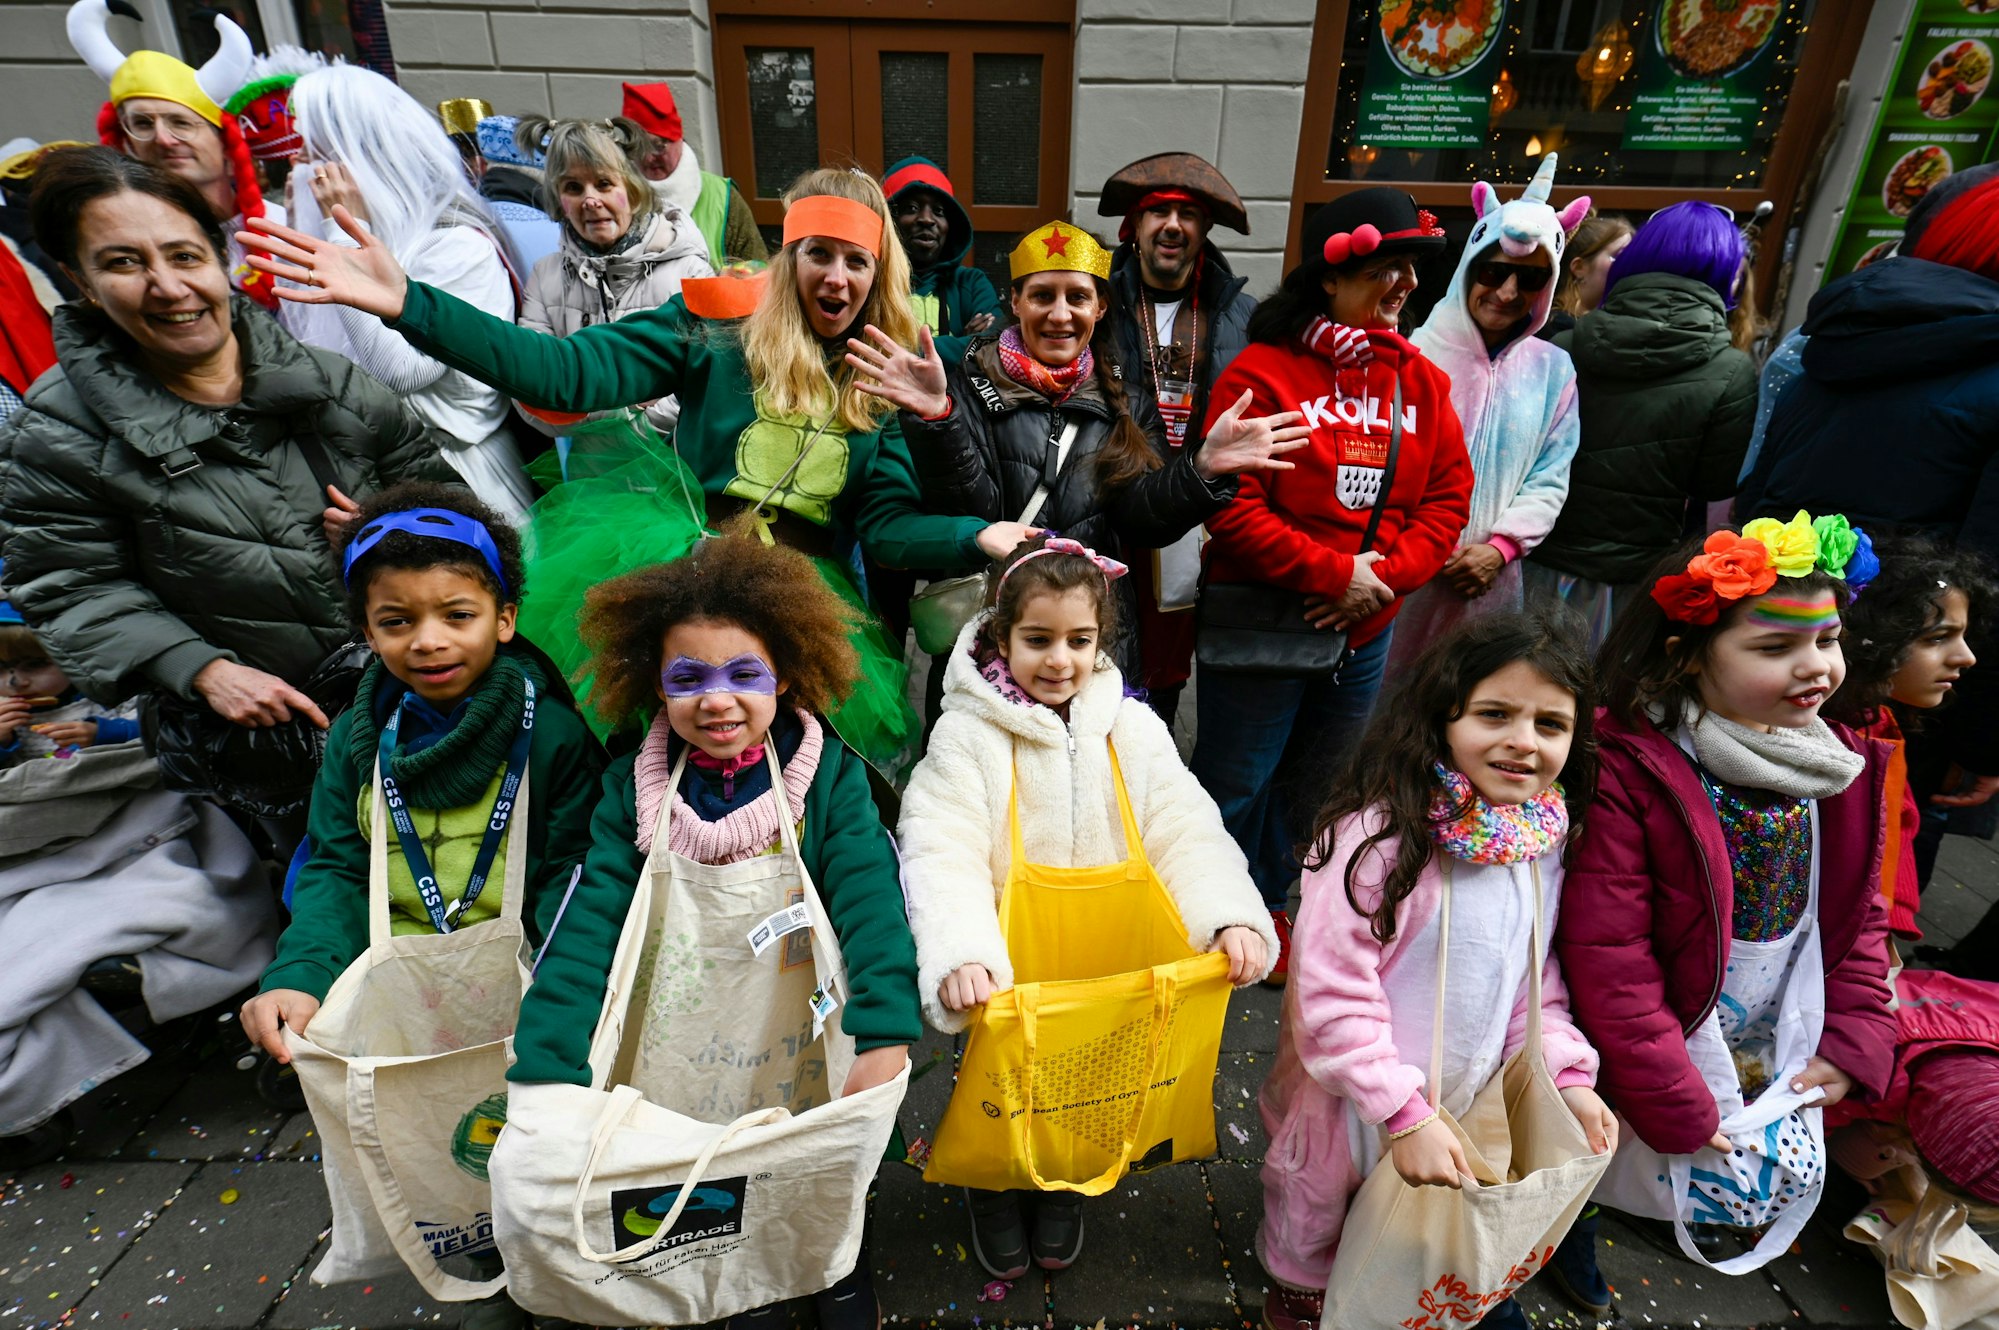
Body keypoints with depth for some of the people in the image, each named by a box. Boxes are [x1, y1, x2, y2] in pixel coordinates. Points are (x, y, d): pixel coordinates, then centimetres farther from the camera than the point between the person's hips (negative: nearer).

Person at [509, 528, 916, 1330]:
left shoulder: (830, 776, -12)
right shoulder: (632, 789, -6)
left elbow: (870, 901, -22)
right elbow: (586, 929, -12)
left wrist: (883, 1037, -35)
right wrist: (548, 1078, -21)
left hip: (804, 1036, -1)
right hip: (684, 1049, 2)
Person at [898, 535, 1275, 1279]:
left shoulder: (1131, 727, -2)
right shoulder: (968, 733, -12)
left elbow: (1185, 830, -8)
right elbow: (943, 852, -22)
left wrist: (1233, 916, -25)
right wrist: (960, 955, -38)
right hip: (1008, 970, -2)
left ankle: (1062, 1188, 46)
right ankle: (992, 1189, 43)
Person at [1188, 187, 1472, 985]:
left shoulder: (1422, 382, 7)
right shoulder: (1261, 373, -11)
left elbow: (1447, 500, 6)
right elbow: (1232, 508, -18)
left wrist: (1385, 574, -11)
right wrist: (1334, 572, -17)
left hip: (1364, 633, 6)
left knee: (1313, 784, 19)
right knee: (1235, 783, 5)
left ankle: (1266, 907, 41)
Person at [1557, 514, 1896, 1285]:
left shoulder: (1841, 769, -2)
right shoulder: (1629, 770, -26)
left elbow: (1858, 919, 10)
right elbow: (1606, 954, -24)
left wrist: (1853, 1042, 1)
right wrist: (1673, 1104, -19)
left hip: (1778, 1055, 7)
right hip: (1673, 1053, -7)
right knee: (1724, 1192, -3)